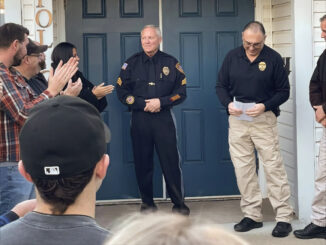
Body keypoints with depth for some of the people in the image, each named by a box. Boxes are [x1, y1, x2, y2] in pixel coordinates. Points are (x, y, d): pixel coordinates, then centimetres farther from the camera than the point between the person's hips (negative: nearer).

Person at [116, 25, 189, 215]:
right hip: (140, 119, 1)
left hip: (164, 118, -1)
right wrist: (144, 104, -9)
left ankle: (179, 203, 7)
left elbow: (181, 92, 4)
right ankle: (147, 203, 16)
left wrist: (161, 102, -11)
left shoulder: (171, 63, 6)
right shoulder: (131, 63, 7)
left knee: (171, 161, -3)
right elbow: (122, 92, 3)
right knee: (143, 162, 4)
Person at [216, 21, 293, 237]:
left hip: (264, 119, -3)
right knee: (243, 169, 5)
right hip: (237, 119, 3)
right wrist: (228, 104, -10)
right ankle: (252, 215, 16)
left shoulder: (273, 58, -4)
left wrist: (265, 106, -18)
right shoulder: (232, 57, 4)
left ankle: (284, 217, 1)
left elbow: (284, 91, -2)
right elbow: (221, 85, 10)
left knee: (274, 167, -5)